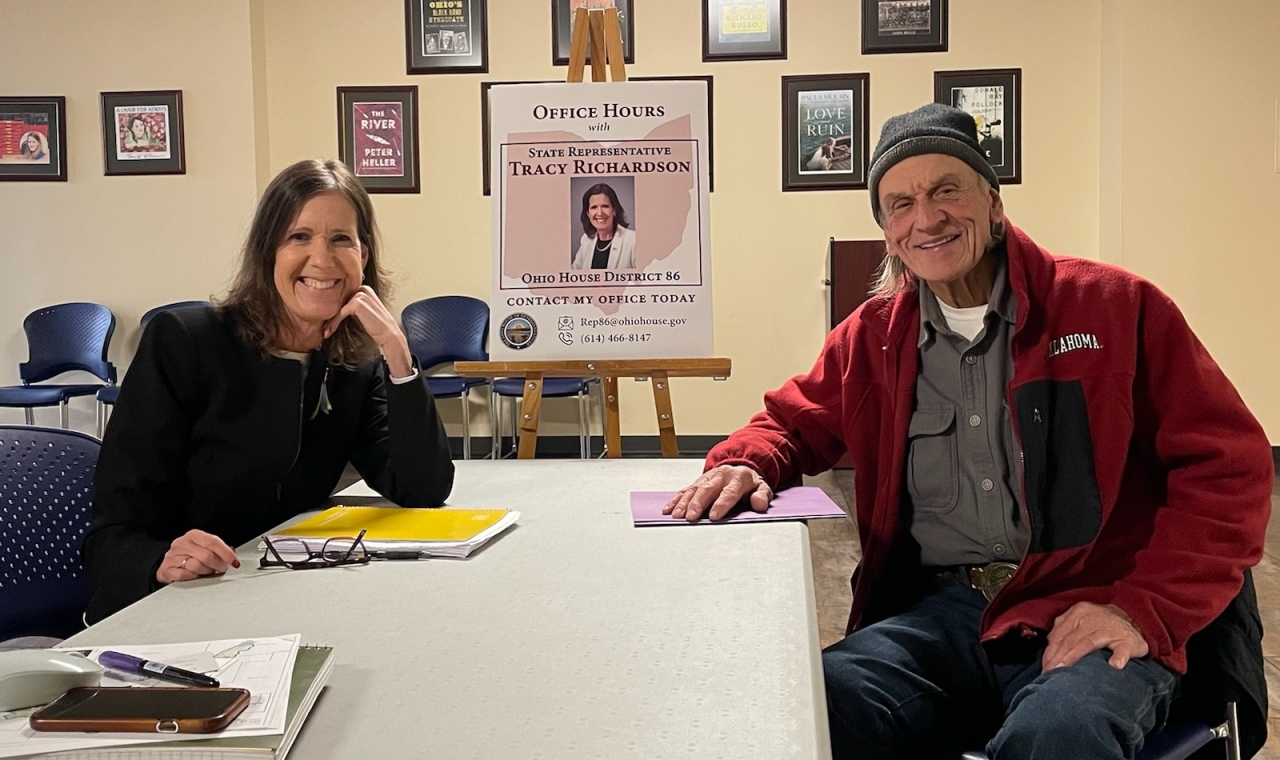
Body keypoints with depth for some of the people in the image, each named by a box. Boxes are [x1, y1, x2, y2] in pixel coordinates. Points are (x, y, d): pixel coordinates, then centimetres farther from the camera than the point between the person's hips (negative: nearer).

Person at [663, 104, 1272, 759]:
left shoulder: (1115, 307, 2)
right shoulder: (871, 337, 13)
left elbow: (1229, 466, 0)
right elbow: (794, 420, 25)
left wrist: (1144, 608, -12)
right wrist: (745, 464, -1)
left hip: (1089, 618, -2)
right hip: (940, 614, 3)